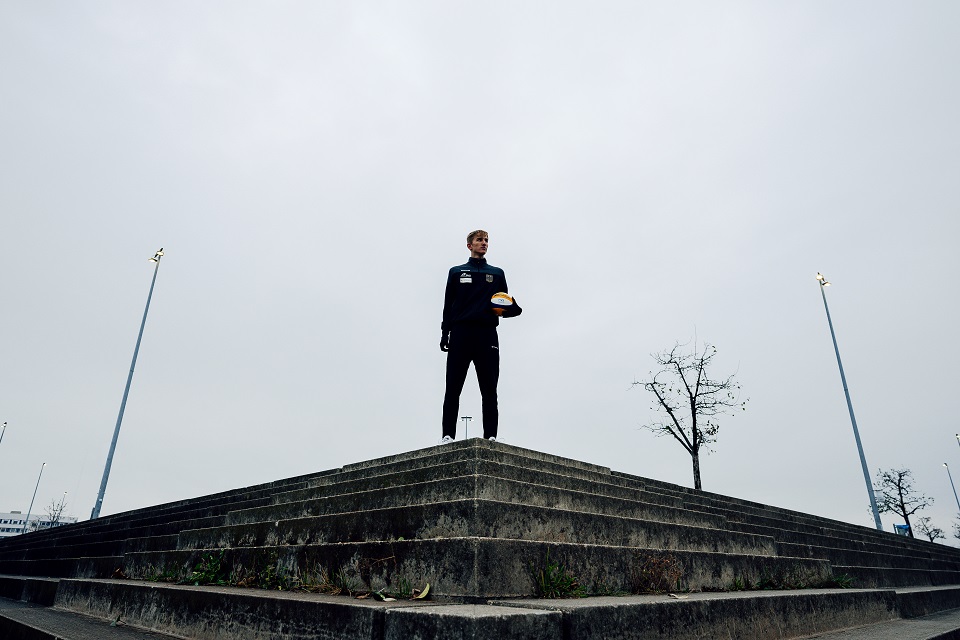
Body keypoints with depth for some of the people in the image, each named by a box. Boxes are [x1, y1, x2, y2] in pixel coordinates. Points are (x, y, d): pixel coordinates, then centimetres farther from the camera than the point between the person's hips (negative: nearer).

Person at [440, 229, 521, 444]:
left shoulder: (497, 273, 21)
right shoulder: (456, 272, 19)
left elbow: (505, 304, 17)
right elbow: (448, 305, 12)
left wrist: (512, 309, -7)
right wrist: (445, 332, 0)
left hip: (487, 334, 1)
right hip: (460, 333, 0)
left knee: (489, 389, -3)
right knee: (453, 387, -5)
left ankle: (491, 436, -2)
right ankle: (448, 435, -3)